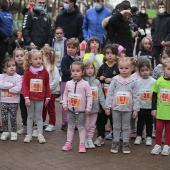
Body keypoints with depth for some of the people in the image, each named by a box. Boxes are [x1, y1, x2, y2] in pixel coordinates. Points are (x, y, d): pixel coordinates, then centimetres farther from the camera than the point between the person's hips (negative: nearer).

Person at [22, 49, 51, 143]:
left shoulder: (44, 72, -3)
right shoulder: (27, 72, -7)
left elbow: (47, 86, 4)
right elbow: (24, 85, -8)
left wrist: (47, 97, 5)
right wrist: (26, 97, -14)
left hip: (40, 98, 0)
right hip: (30, 98, 0)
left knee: (39, 116, 7)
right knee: (30, 116, 10)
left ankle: (40, 135, 10)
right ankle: (29, 134, 16)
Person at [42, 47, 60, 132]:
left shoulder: (53, 68, -14)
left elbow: (56, 80, -17)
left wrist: (49, 88, -19)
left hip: (51, 91, -5)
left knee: (51, 108, 6)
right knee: (42, 108, 18)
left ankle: (51, 124, 16)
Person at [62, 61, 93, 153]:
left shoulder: (85, 84, -10)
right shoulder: (69, 83, -1)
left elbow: (89, 96, -8)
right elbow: (65, 94, 9)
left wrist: (88, 108, -11)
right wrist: (65, 104, 0)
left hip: (81, 111, -3)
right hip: (70, 110, 3)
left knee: (81, 127, 4)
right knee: (70, 126, 13)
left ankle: (82, 144, 10)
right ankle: (68, 143, 22)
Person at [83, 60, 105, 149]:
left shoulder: (97, 82, 5)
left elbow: (101, 95, 3)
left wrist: (105, 107, -2)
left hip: (95, 108, 3)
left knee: (92, 125, 11)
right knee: (85, 125, 5)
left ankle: (90, 139, 22)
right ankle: (84, 140, 17)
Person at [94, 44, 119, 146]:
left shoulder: (118, 67, -4)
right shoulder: (103, 67, 7)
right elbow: (96, 80, 10)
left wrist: (112, 80, -18)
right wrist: (100, 79, -10)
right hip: (103, 96, 3)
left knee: (114, 117, 5)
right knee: (101, 117, 9)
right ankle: (100, 137, 21)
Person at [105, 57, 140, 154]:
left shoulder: (133, 81, -4)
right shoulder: (115, 80, -3)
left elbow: (136, 96, -1)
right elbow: (110, 94, -1)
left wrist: (136, 109, -4)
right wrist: (107, 107, -3)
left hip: (127, 109, -1)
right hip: (116, 108, 1)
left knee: (126, 127, 9)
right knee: (116, 126, 10)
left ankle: (126, 143, 19)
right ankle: (116, 142, 20)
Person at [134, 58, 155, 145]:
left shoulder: (153, 81, -5)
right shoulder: (137, 82, -3)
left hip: (150, 106, -1)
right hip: (140, 106, 1)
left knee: (149, 122, 10)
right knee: (140, 122, 12)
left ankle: (149, 137, 23)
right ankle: (139, 136, 25)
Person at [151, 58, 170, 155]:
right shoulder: (159, 81, -5)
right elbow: (154, 95, 2)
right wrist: (154, 108, 1)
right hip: (160, 110, 0)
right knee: (159, 128, 7)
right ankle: (158, 145, 21)